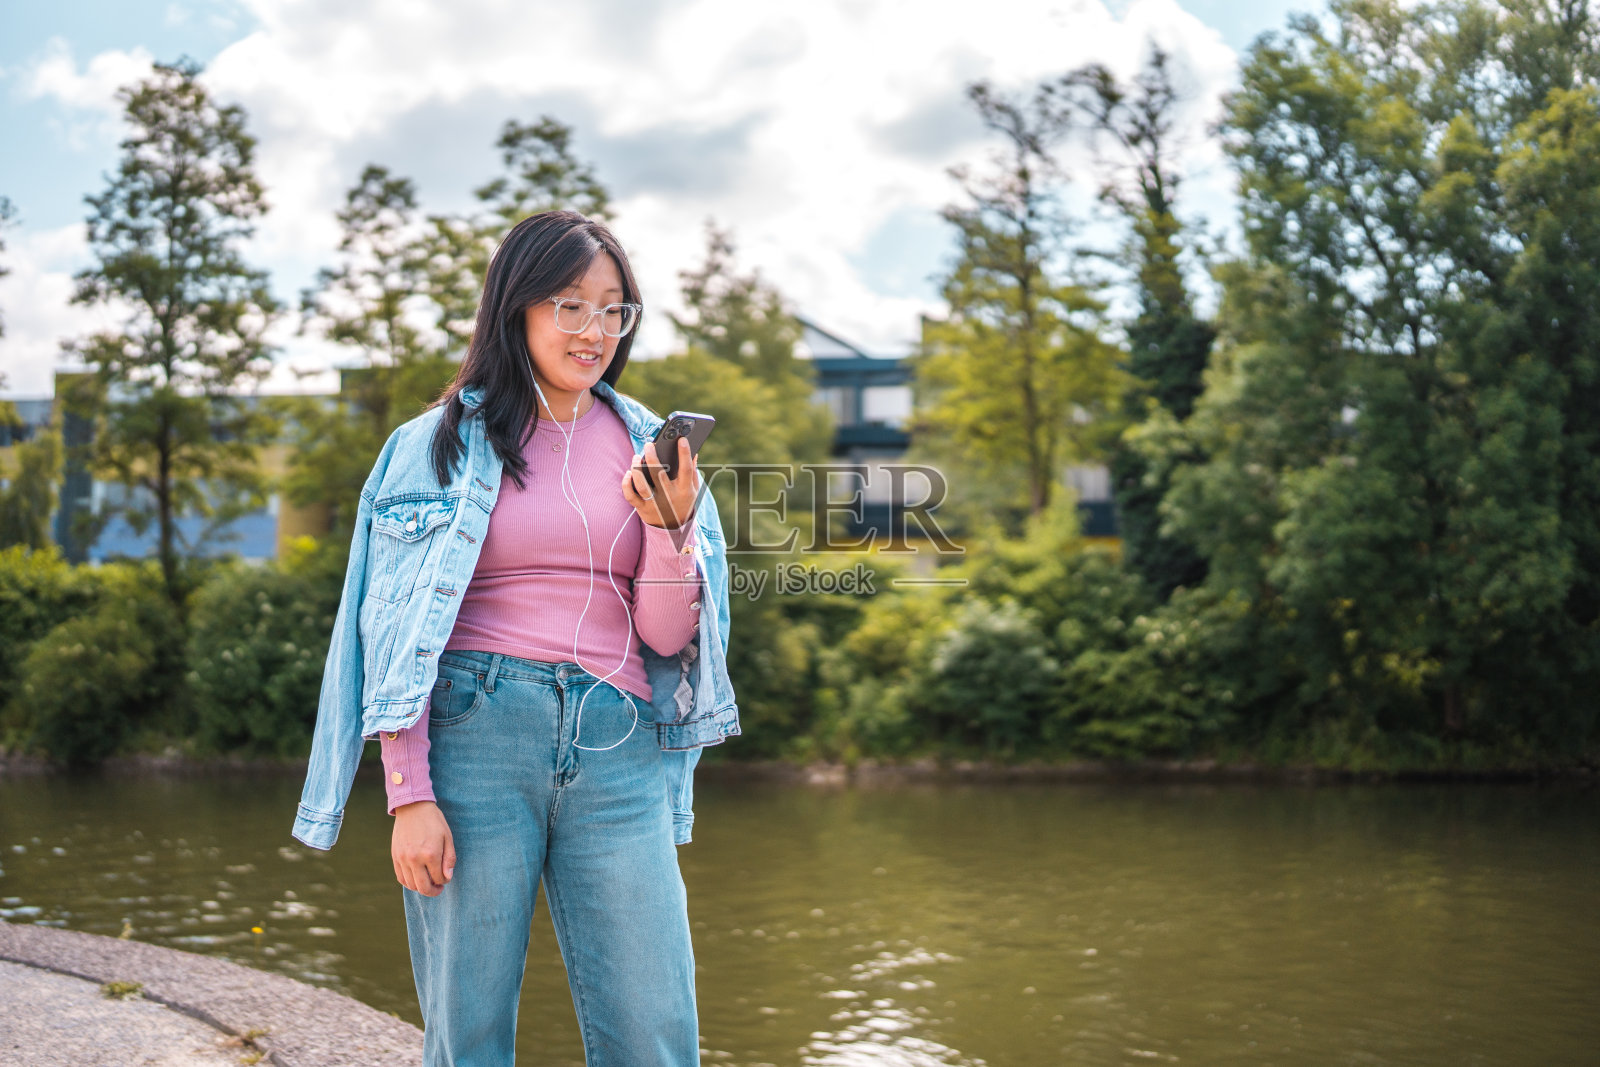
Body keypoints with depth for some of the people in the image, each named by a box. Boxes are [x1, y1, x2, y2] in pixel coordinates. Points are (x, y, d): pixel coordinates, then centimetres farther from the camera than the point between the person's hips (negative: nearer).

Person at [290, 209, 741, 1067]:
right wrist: (409, 795, -7)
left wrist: (671, 527, -8)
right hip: (474, 734, -2)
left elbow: (667, 639, 9)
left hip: (617, 747, 2)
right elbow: (398, 632, 1)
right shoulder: (442, 442, 6)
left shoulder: (646, 449, 13)